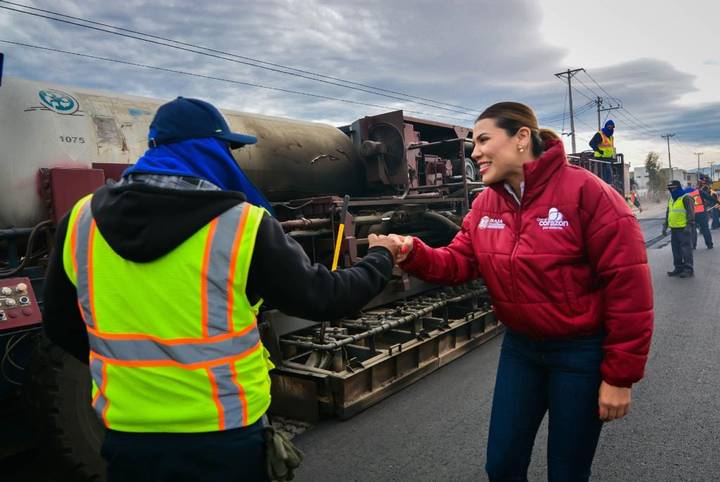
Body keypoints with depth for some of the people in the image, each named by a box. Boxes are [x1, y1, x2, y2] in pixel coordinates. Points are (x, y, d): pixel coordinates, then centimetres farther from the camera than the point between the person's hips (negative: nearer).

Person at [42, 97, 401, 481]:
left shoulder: (80, 221, -3)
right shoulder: (243, 225, -17)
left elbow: (61, 326, 9)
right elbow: (323, 297, -8)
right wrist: (379, 258, 10)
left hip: (128, 435, 4)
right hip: (224, 437, -3)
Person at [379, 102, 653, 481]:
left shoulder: (586, 191, -19)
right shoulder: (485, 203, -1)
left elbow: (627, 284, -19)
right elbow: (458, 262, -1)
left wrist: (619, 376, -16)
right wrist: (414, 254, -22)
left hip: (581, 351, -5)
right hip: (520, 346, 5)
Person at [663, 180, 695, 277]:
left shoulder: (686, 198, -9)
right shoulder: (671, 199, 17)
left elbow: (691, 213, -15)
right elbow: (668, 213, 24)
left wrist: (689, 226, -22)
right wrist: (665, 226, 19)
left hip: (684, 229, -8)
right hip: (674, 228, 8)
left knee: (686, 249, -6)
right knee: (676, 249, 12)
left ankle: (689, 270, -1)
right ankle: (678, 268, 21)